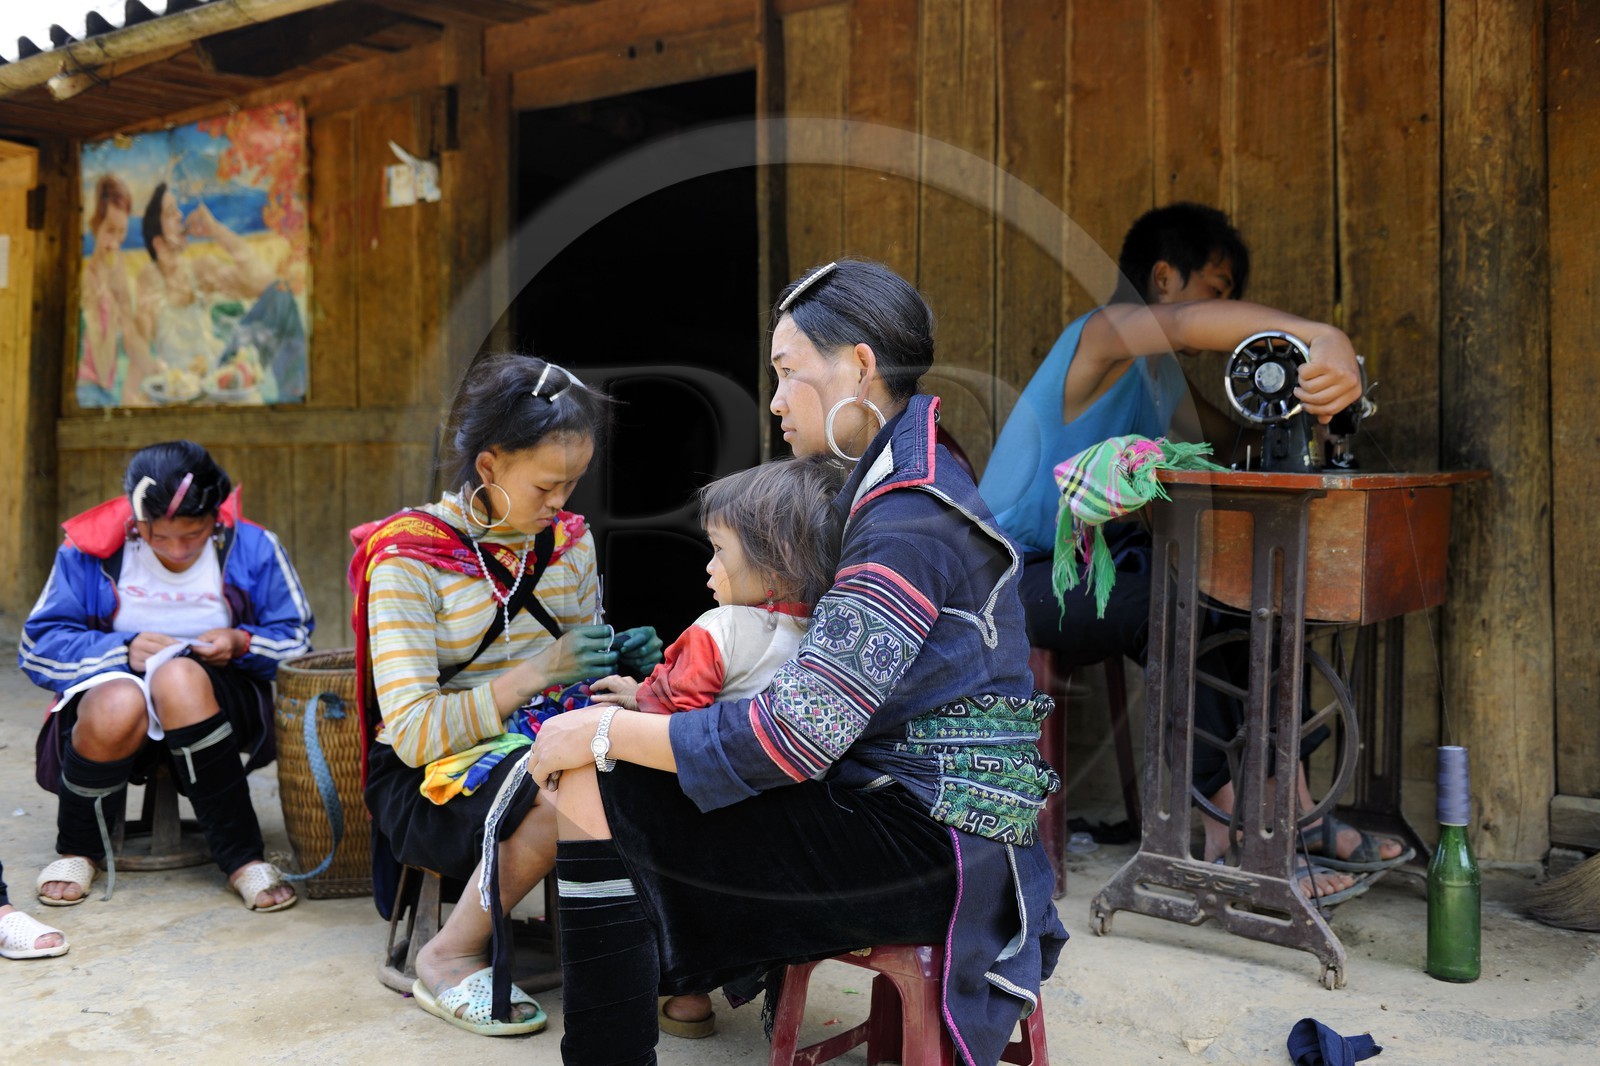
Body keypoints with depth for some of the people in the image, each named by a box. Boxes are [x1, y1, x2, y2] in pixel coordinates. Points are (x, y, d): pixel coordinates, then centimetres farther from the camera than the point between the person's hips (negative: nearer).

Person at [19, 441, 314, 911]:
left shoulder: (252, 549, -3)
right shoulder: (91, 550, -3)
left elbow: (297, 639, 4)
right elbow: (39, 646, -2)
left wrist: (242, 643, -17)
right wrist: (124, 649, -18)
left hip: (213, 699, 0)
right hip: (112, 682, 1)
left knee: (179, 677, -37)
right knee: (118, 707, -37)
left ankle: (243, 857, -27)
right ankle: (79, 850, -3)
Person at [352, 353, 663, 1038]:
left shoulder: (570, 542, 7)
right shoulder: (408, 558, -12)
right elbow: (413, 732, -17)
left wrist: (624, 658, -5)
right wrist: (538, 671, -24)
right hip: (429, 776, -5)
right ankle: (450, 960, -11)